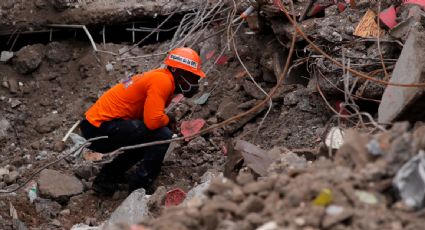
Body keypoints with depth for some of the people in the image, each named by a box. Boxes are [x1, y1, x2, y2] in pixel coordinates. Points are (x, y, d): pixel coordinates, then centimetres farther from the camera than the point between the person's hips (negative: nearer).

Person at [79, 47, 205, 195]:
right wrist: (169, 119, -5)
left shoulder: (162, 78, 14)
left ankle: (105, 180, 25)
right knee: (162, 136, -16)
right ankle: (138, 191, -8)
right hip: (100, 128, -10)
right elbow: (153, 121, -25)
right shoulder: (162, 81, -16)